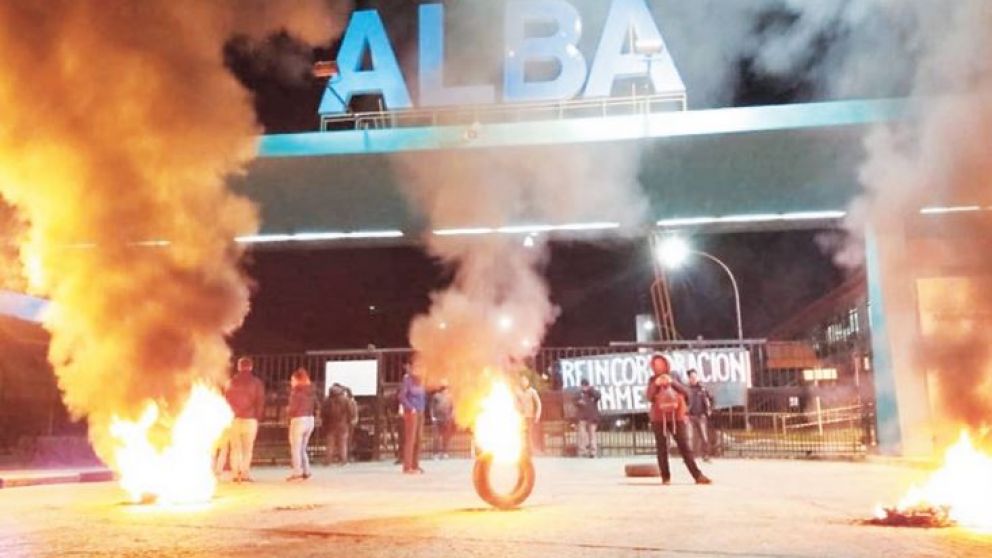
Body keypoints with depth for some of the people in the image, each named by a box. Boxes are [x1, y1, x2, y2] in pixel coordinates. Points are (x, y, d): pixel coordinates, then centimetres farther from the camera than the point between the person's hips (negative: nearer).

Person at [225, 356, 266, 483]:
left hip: (234, 419, 2)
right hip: (250, 419, -2)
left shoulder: (232, 381, 6)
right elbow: (261, 401, -3)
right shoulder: (257, 382, 0)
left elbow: (226, 399, 6)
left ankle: (236, 473, 5)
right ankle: (245, 473, -5)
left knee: (235, 448, 8)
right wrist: (258, 417, 5)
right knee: (248, 448, 0)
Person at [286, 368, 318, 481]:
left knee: (295, 448, 1)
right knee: (302, 448, 17)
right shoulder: (311, 391, 10)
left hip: (298, 420, -7)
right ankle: (306, 471, 12)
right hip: (310, 420, 7)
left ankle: (297, 473, -3)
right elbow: (315, 408, 14)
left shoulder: (297, 391, -11)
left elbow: (293, 407, -15)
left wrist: (288, 411, 5)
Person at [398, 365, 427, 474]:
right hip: (411, 413, -8)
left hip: (420, 413, 8)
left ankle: (415, 465, 14)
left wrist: (423, 408, 10)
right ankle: (407, 467, -6)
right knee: (410, 439, -8)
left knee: (418, 439, 8)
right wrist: (411, 408, -17)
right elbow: (402, 396, -16)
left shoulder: (419, 381, 13)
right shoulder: (407, 380, -9)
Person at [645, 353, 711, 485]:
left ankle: (698, 475, -4)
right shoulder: (653, 380, 7)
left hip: (677, 416, 0)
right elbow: (649, 398, -5)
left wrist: (672, 382, -18)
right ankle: (666, 477, 5)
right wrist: (655, 385, -19)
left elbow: (686, 392, -6)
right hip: (659, 418, 0)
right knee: (662, 448, 0)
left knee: (684, 446, -4)